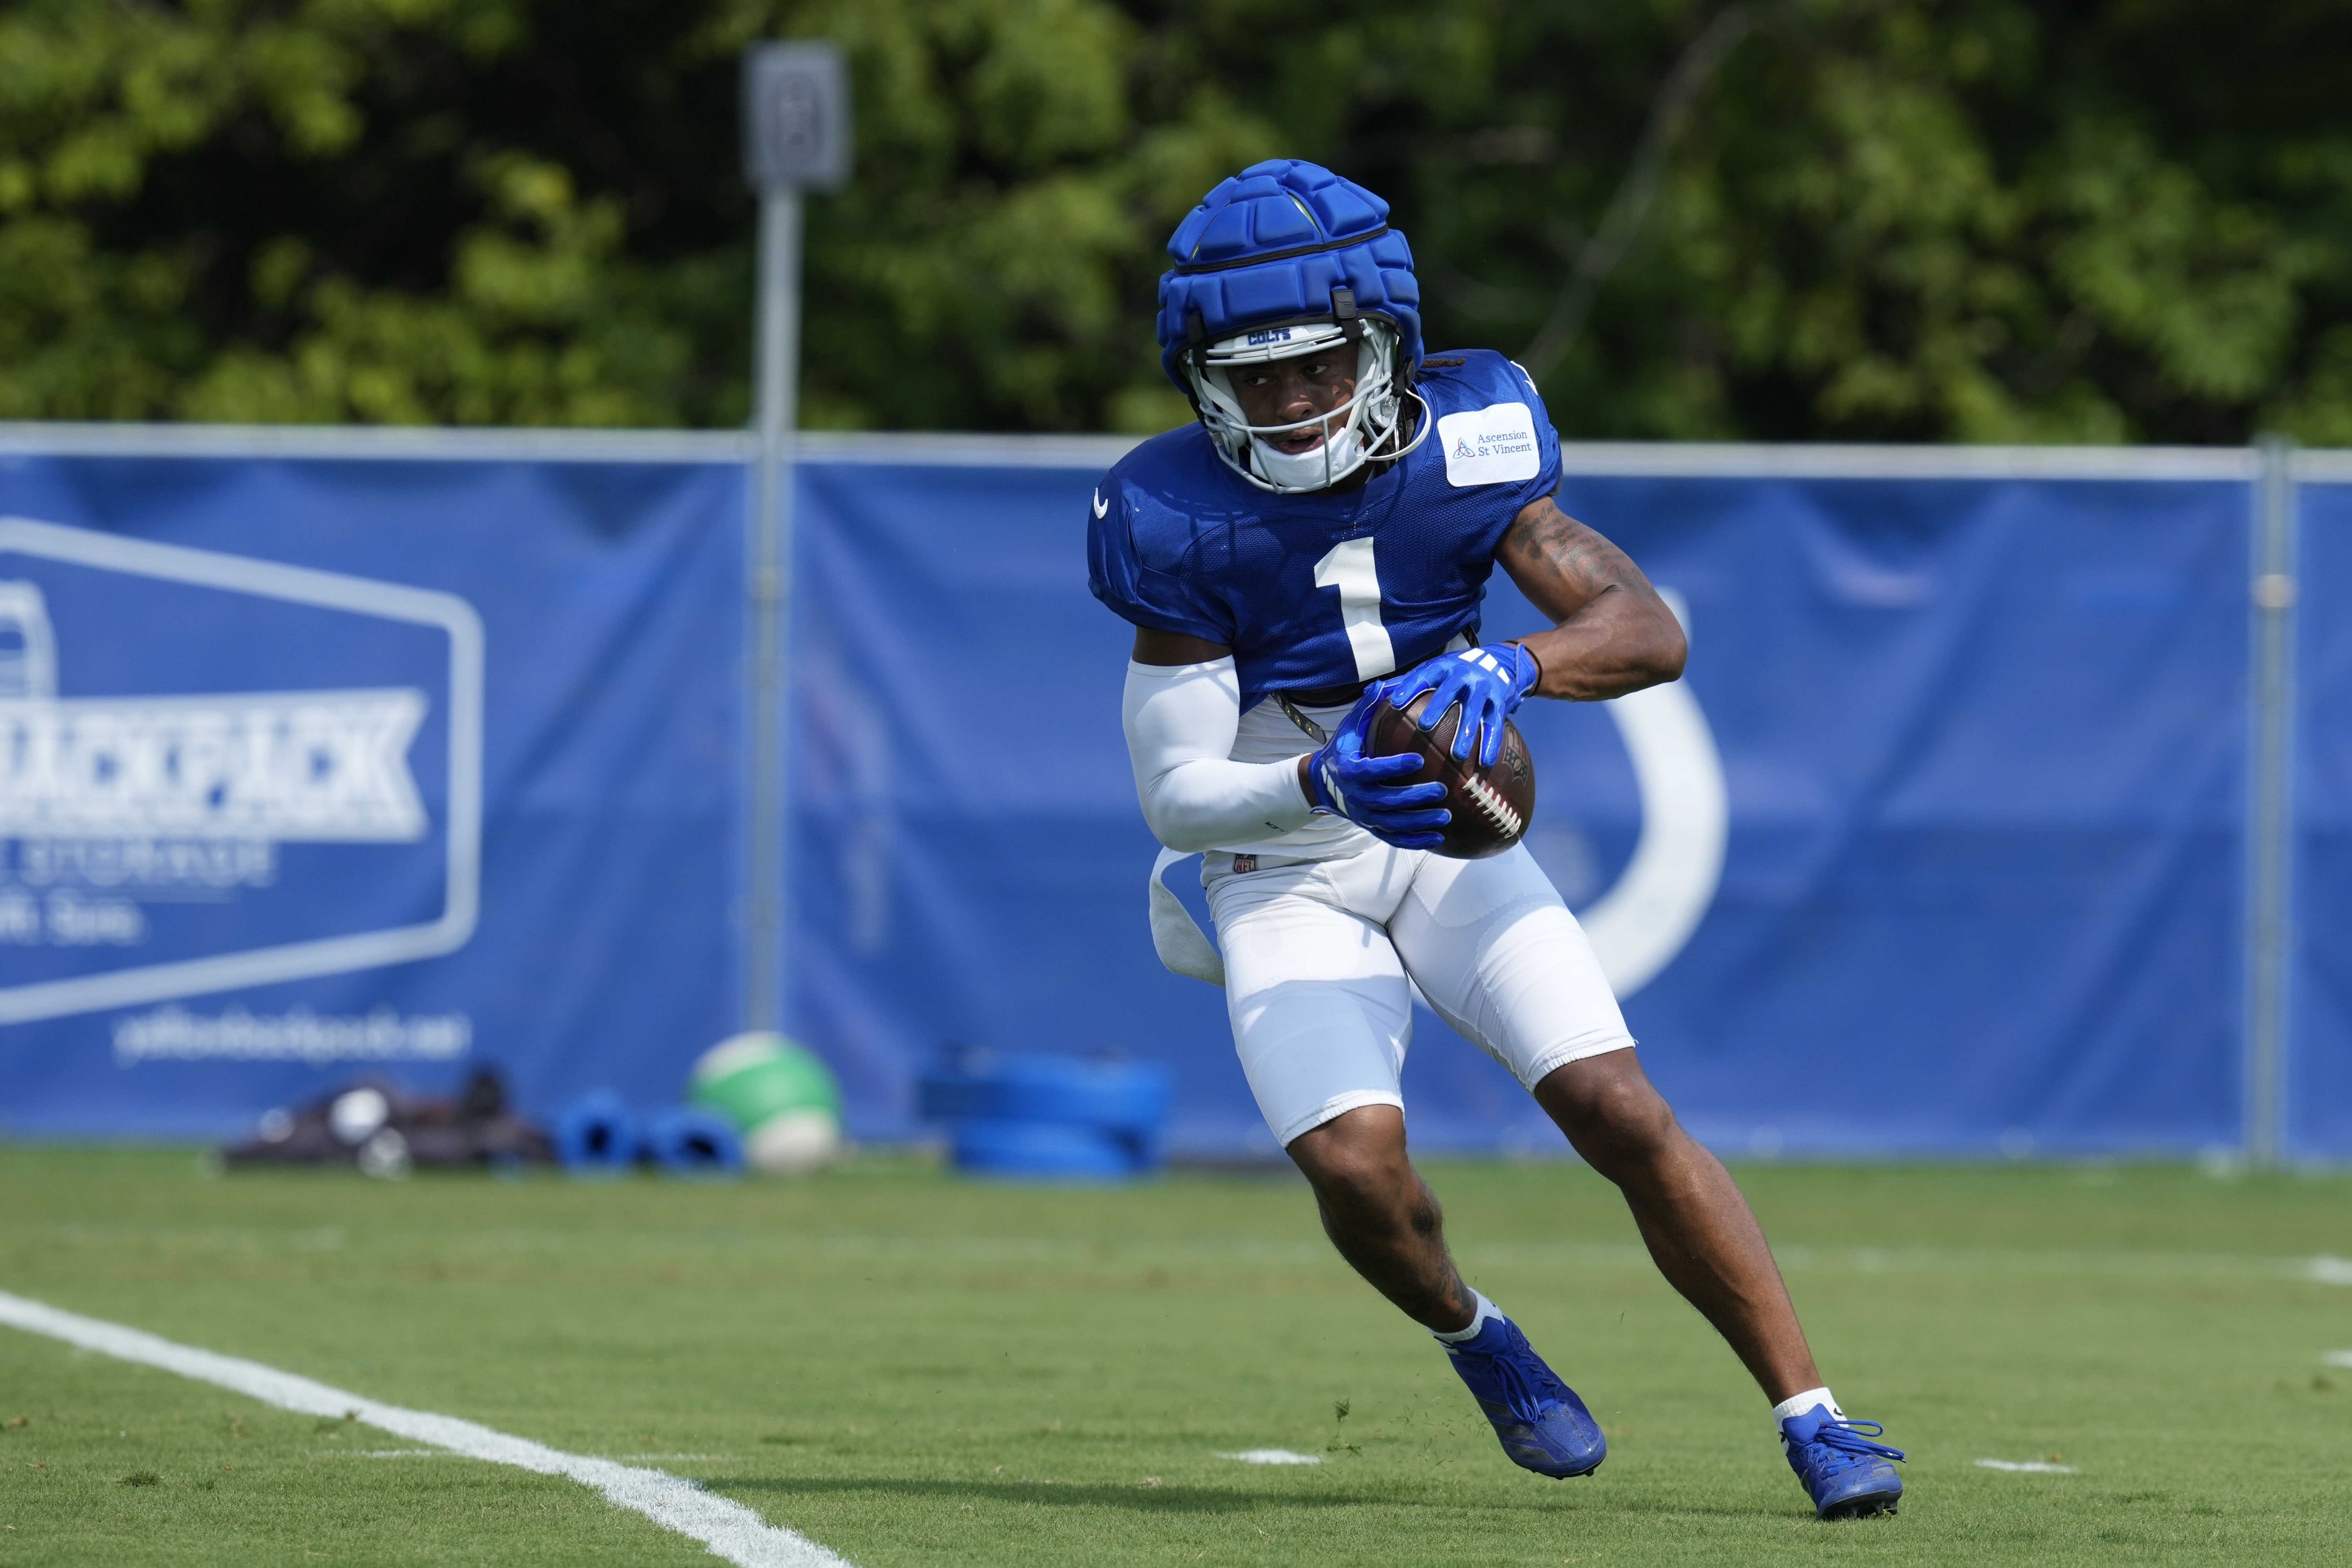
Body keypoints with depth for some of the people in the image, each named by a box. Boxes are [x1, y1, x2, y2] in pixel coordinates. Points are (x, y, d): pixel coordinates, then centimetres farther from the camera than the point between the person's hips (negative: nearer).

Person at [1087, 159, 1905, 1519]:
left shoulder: (1458, 449, -14)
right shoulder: (1182, 522, -18)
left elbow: (1652, 632, -19)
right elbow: (1176, 793, -16)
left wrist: (1511, 667, -39)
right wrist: (1324, 785, -36)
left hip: (1447, 841, 2)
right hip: (1284, 879, -1)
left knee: (1622, 1112, -14)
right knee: (1356, 1162, -22)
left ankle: (1810, 1415, -6)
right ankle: (1473, 1339, 11)